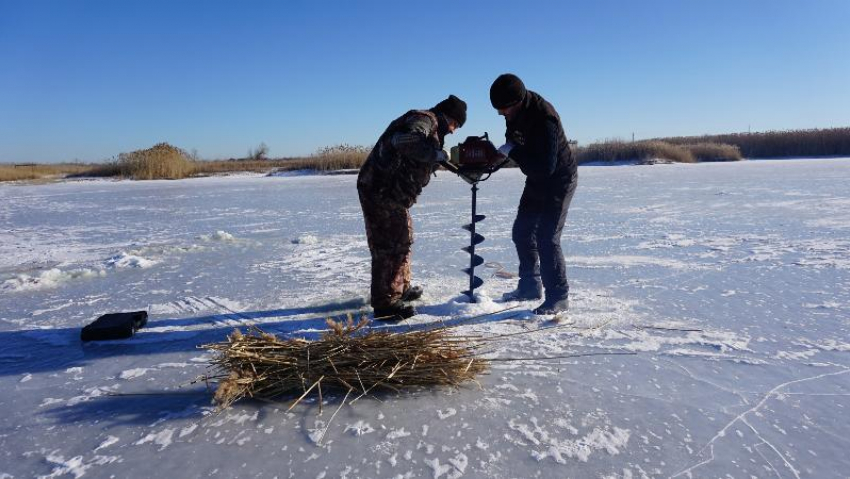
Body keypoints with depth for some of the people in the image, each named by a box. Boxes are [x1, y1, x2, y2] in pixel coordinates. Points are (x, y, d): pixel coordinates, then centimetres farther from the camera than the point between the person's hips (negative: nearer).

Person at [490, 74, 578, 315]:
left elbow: (545, 167, -36)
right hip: (536, 180, 9)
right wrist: (498, 153, -10)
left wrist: (513, 151, -31)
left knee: (547, 239, -13)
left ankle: (558, 297, 0)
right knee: (522, 231, 12)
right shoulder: (515, 112, -5)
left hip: (559, 181, -9)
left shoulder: (544, 118, -32)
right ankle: (530, 285, 26)